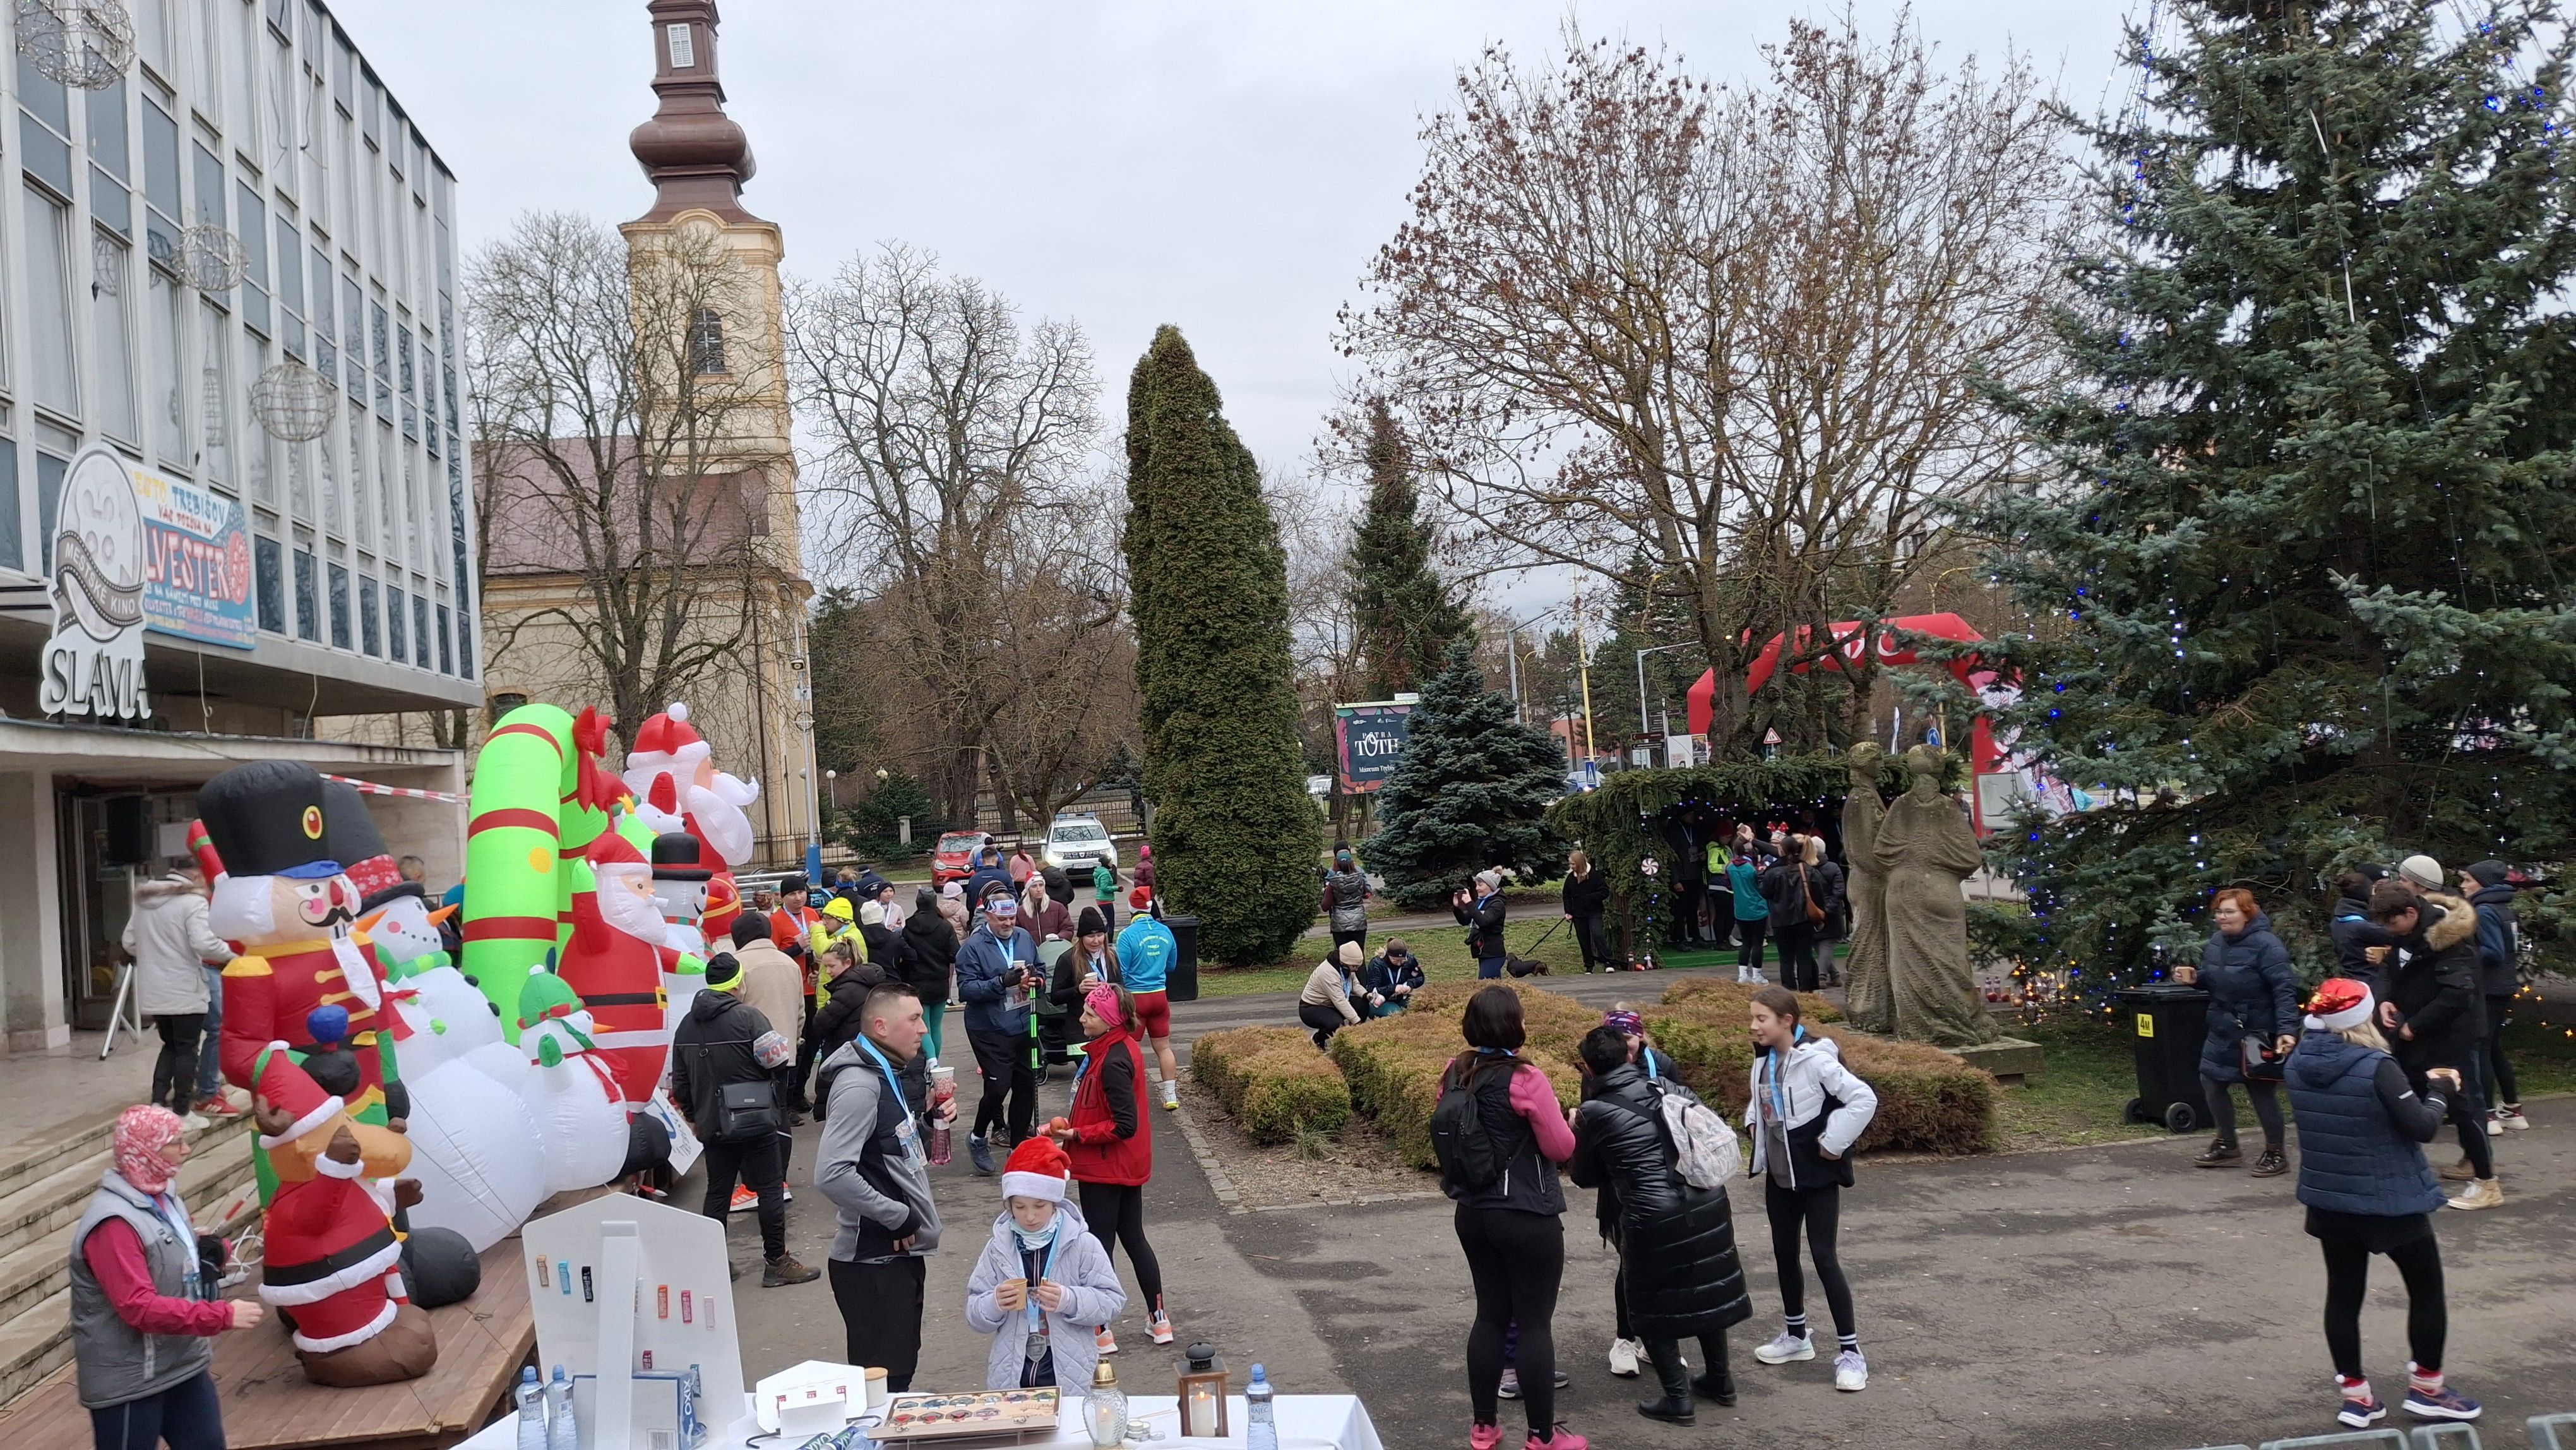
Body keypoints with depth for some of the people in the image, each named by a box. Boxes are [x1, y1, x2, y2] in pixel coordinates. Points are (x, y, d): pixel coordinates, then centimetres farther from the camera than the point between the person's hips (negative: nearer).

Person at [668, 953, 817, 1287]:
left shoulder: (686, 1025, 5)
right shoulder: (748, 1016, -15)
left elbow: (680, 1080, 9)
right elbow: (777, 1060, -17)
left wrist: (693, 1116, 21)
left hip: (712, 1123, 6)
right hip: (756, 1121, -6)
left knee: (717, 1193, 14)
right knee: (771, 1190, 3)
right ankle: (776, 1262, 7)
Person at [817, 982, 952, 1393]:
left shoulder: (887, 1075, 11)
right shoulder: (859, 1085, -20)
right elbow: (831, 1175, -29)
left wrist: (932, 1123, 4)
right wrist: (899, 1217, -21)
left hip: (901, 1254, 10)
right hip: (874, 1261, -10)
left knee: (902, 1372, 19)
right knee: (882, 1384, -3)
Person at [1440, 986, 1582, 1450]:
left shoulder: (1454, 1074, 0)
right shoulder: (1525, 1080, -19)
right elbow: (1561, 1148, -13)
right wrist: (1566, 1121, 6)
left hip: (1472, 1213, 6)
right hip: (1527, 1217, -6)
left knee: (1490, 1315, 16)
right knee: (1535, 1323, 4)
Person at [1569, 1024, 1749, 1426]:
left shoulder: (1594, 1112, -6)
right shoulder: (1666, 1087, 7)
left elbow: (1583, 1175, 7)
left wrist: (1574, 1132, 21)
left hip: (1654, 1217, -5)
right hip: (1708, 1204, 6)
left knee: (1652, 1305, 13)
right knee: (1705, 1288, 23)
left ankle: (1678, 1399, 12)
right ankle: (1720, 1380, 35)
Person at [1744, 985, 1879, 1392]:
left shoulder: (1815, 1060, -20)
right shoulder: (1764, 1061, 4)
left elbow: (1864, 1099, -24)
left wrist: (1833, 1143, -19)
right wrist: (1753, 1123, 6)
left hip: (1816, 1175, -8)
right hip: (1779, 1174, 8)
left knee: (1824, 1258, -6)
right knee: (1784, 1254, 15)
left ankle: (1850, 1352, 3)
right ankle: (1796, 1336, 32)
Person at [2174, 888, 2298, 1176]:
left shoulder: (2266, 945, -19)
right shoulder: (2216, 941, 6)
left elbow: (2284, 989, -24)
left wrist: (2286, 1030, -31)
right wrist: (2194, 978, -3)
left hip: (2256, 1032, -8)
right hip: (2223, 1029, 8)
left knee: (2260, 1089, 2)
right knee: (2211, 1082, 13)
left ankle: (2275, 1154, 20)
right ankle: (2227, 1145, 30)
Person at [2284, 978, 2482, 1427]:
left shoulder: (2298, 1064, -4)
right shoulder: (2376, 1068, -24)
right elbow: (2422, 1128, -19)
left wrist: (2419, 1083, 9)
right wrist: (2440, 1091, -1)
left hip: (2329, 1201, 5)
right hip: (2391, 1202, -5)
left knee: (2343, 1294, 13)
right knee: (2427, 1290, 16)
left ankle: (2355, 1396, 20)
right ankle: (2427, 1390, 27)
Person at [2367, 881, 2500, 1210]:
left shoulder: (2449, 936, -22)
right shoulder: (2410, 932, 4)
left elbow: (2457, 994, -28)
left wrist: (2413, 1026, -20)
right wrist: (2387, 1001, -5)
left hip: (2450, 1035, -9)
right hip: (2416, 1035, 9)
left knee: (2459, 1101, -4)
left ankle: (2487, 1184, 6)